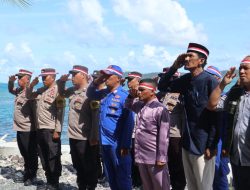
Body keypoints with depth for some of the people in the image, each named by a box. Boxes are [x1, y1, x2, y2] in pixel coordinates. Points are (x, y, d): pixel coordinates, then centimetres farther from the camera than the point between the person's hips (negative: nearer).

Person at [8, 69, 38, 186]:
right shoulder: (19, 91, 9)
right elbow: (10, 90, 31)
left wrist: (35, 128, -17)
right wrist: (11, 81, 9)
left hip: (28, 130, -9)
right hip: (19, 129, 9)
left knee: (31, 155, 4)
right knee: (24, 154, 17)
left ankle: (32, 177, 14)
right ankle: (26, 175, 27)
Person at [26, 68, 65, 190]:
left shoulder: (57, 90, -10)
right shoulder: (41, 90, 13)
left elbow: (60, 112, -14)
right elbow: (28, 96, 24)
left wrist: (57, 130, -18)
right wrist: (31, 85, 5)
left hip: (51, 130, -8)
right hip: (40, 129, 8)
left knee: (53, 159, 1)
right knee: (44, 158, 13)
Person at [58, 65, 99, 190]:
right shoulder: (72, 91, 8)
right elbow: (61, 93, 29)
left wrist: (94, 136, -19)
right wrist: (62, 82, 8)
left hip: (86, 139, -8)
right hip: (73, 136, 8)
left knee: (89, 168, 6)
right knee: (78, 167, 18)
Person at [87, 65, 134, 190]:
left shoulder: (124, 96, -13)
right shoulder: (104, 93, 6)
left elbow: (129, 123, -15)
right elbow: (90, 95, 24)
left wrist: (125, 145, -17)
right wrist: (96, 82, 4)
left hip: (118, 144, -7)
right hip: (105, 142, 7)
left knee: (122, 177, 3)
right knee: (110, 177, 17)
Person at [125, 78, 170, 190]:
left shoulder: (160, 109, -15)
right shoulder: (140, 105, 7)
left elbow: (163, 136, -16)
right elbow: (128, 105, 29)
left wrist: (161, 158, -18)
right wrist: (132, 95, 7)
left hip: (155, 158, -7)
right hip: (141, 156, 7)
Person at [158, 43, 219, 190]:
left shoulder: (210, 81, -13)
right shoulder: (186, 80, 5)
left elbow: (216, 116, -14)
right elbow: (162, 86, 15)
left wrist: (212, 145, -16)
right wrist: (175, 66, 1)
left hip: (203, 144, -7)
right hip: (187, 142, 7)